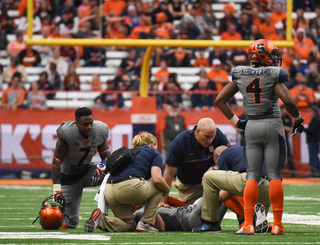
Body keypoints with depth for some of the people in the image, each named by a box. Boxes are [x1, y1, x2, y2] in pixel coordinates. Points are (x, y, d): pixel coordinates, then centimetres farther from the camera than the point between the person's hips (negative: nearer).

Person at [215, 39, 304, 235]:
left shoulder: (240, 75, 5)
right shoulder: (274, 75, -10)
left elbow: (220, 100, 8)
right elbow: (287, 101, -20)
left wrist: (235, 121, 13)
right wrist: (298, 119, -3)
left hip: (251, 127, 4)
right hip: (273, 126, -4)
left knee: (252, 176, 6)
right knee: (275, 175, 0)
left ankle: (248, 224, -3)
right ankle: (277, 224, 1)